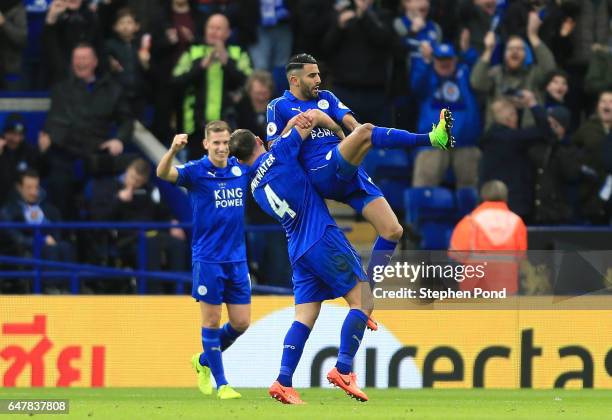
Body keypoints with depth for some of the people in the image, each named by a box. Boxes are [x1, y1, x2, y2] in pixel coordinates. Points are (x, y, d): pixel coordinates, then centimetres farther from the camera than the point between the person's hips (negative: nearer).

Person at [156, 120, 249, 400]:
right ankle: (221, 384, 9)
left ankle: (204, 361, 30)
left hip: (237, 258, 5)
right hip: (208, 259, -5)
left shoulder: (241, 169, 5)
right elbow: (163, 173, -25)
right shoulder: (196, 171, -8)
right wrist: (174, 150, -45)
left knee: (241, 323, 6)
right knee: (212, 321, 0)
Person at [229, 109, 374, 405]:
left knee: (304, 318, 4)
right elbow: (313, 116, 0)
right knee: (362, 301, -2)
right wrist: (340, 132, 15)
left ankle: (283, 382, -9)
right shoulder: (279, 153, -4)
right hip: (324, 239, -7)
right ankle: (343, 369, -13)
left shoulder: (255, 187, 15)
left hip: (298, 252, 7)